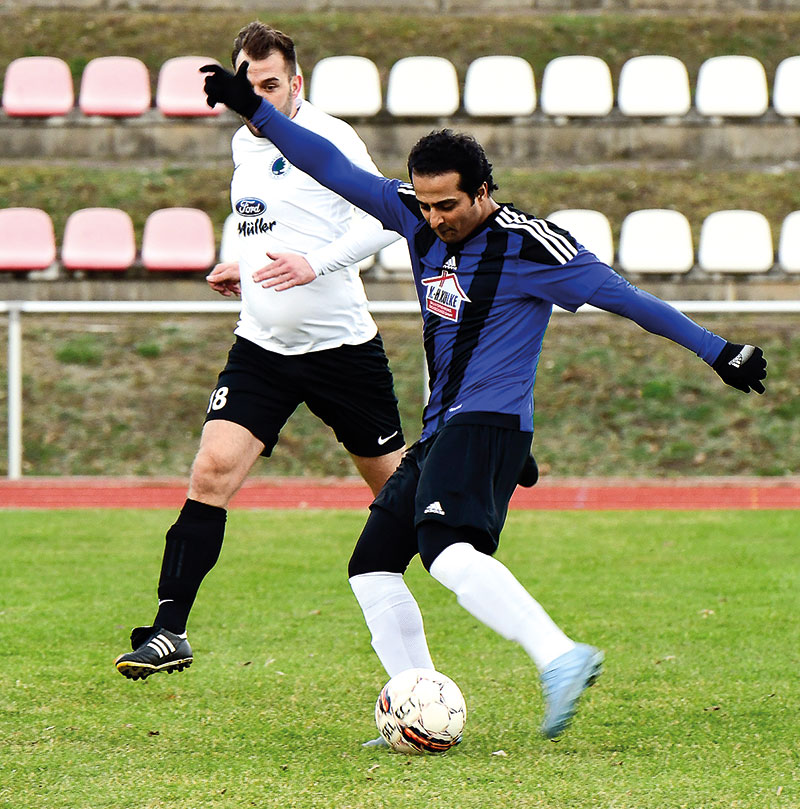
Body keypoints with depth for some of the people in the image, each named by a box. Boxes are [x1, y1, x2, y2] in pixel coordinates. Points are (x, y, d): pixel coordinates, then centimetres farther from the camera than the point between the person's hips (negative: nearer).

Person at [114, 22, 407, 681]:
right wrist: (242, 269, 11)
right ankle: (170, 632, -13)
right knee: (212, 471, -12)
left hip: (341, 344, -4)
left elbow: (386, 219, -17)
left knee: (394, 483, 8)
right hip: (263, 347, 5)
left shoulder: (329, 138, -11)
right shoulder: (245, 144, 11)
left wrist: (316, 264, -27)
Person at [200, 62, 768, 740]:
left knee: (449, 552, -31)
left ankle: (562, 658, -43)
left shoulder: (526, 245, -11)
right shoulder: (418, 217, 8)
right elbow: (336, 170, 12)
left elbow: (620, 295, -8)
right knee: (371, 566, 4)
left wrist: (718, 351, -7)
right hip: (442, 431, 9)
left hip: (489, 423, -9)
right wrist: (255, 111, 7)